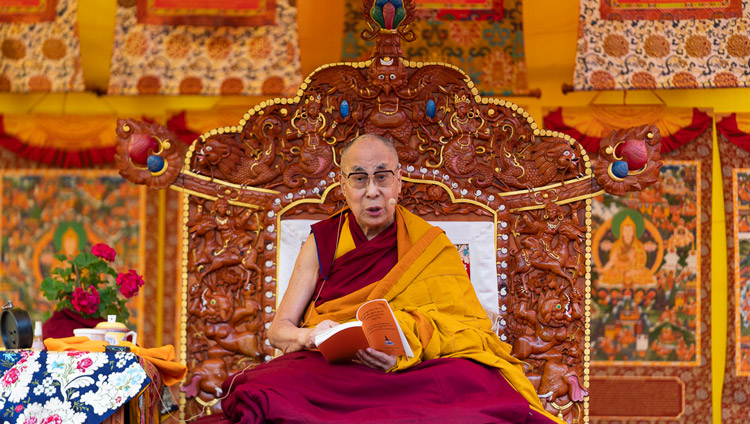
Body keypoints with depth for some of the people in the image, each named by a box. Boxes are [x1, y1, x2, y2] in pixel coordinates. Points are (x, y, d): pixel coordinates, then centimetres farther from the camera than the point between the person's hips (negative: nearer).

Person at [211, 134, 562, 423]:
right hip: (330, 369, 1)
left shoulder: (430, 246, 12)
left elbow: (463, 330, 1)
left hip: (415, 373, -1)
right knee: (271, 395, -37)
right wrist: (310, 335, -15)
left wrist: (406, 349, -21)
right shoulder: (322, 243, 14)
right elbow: (278, 329, 11)